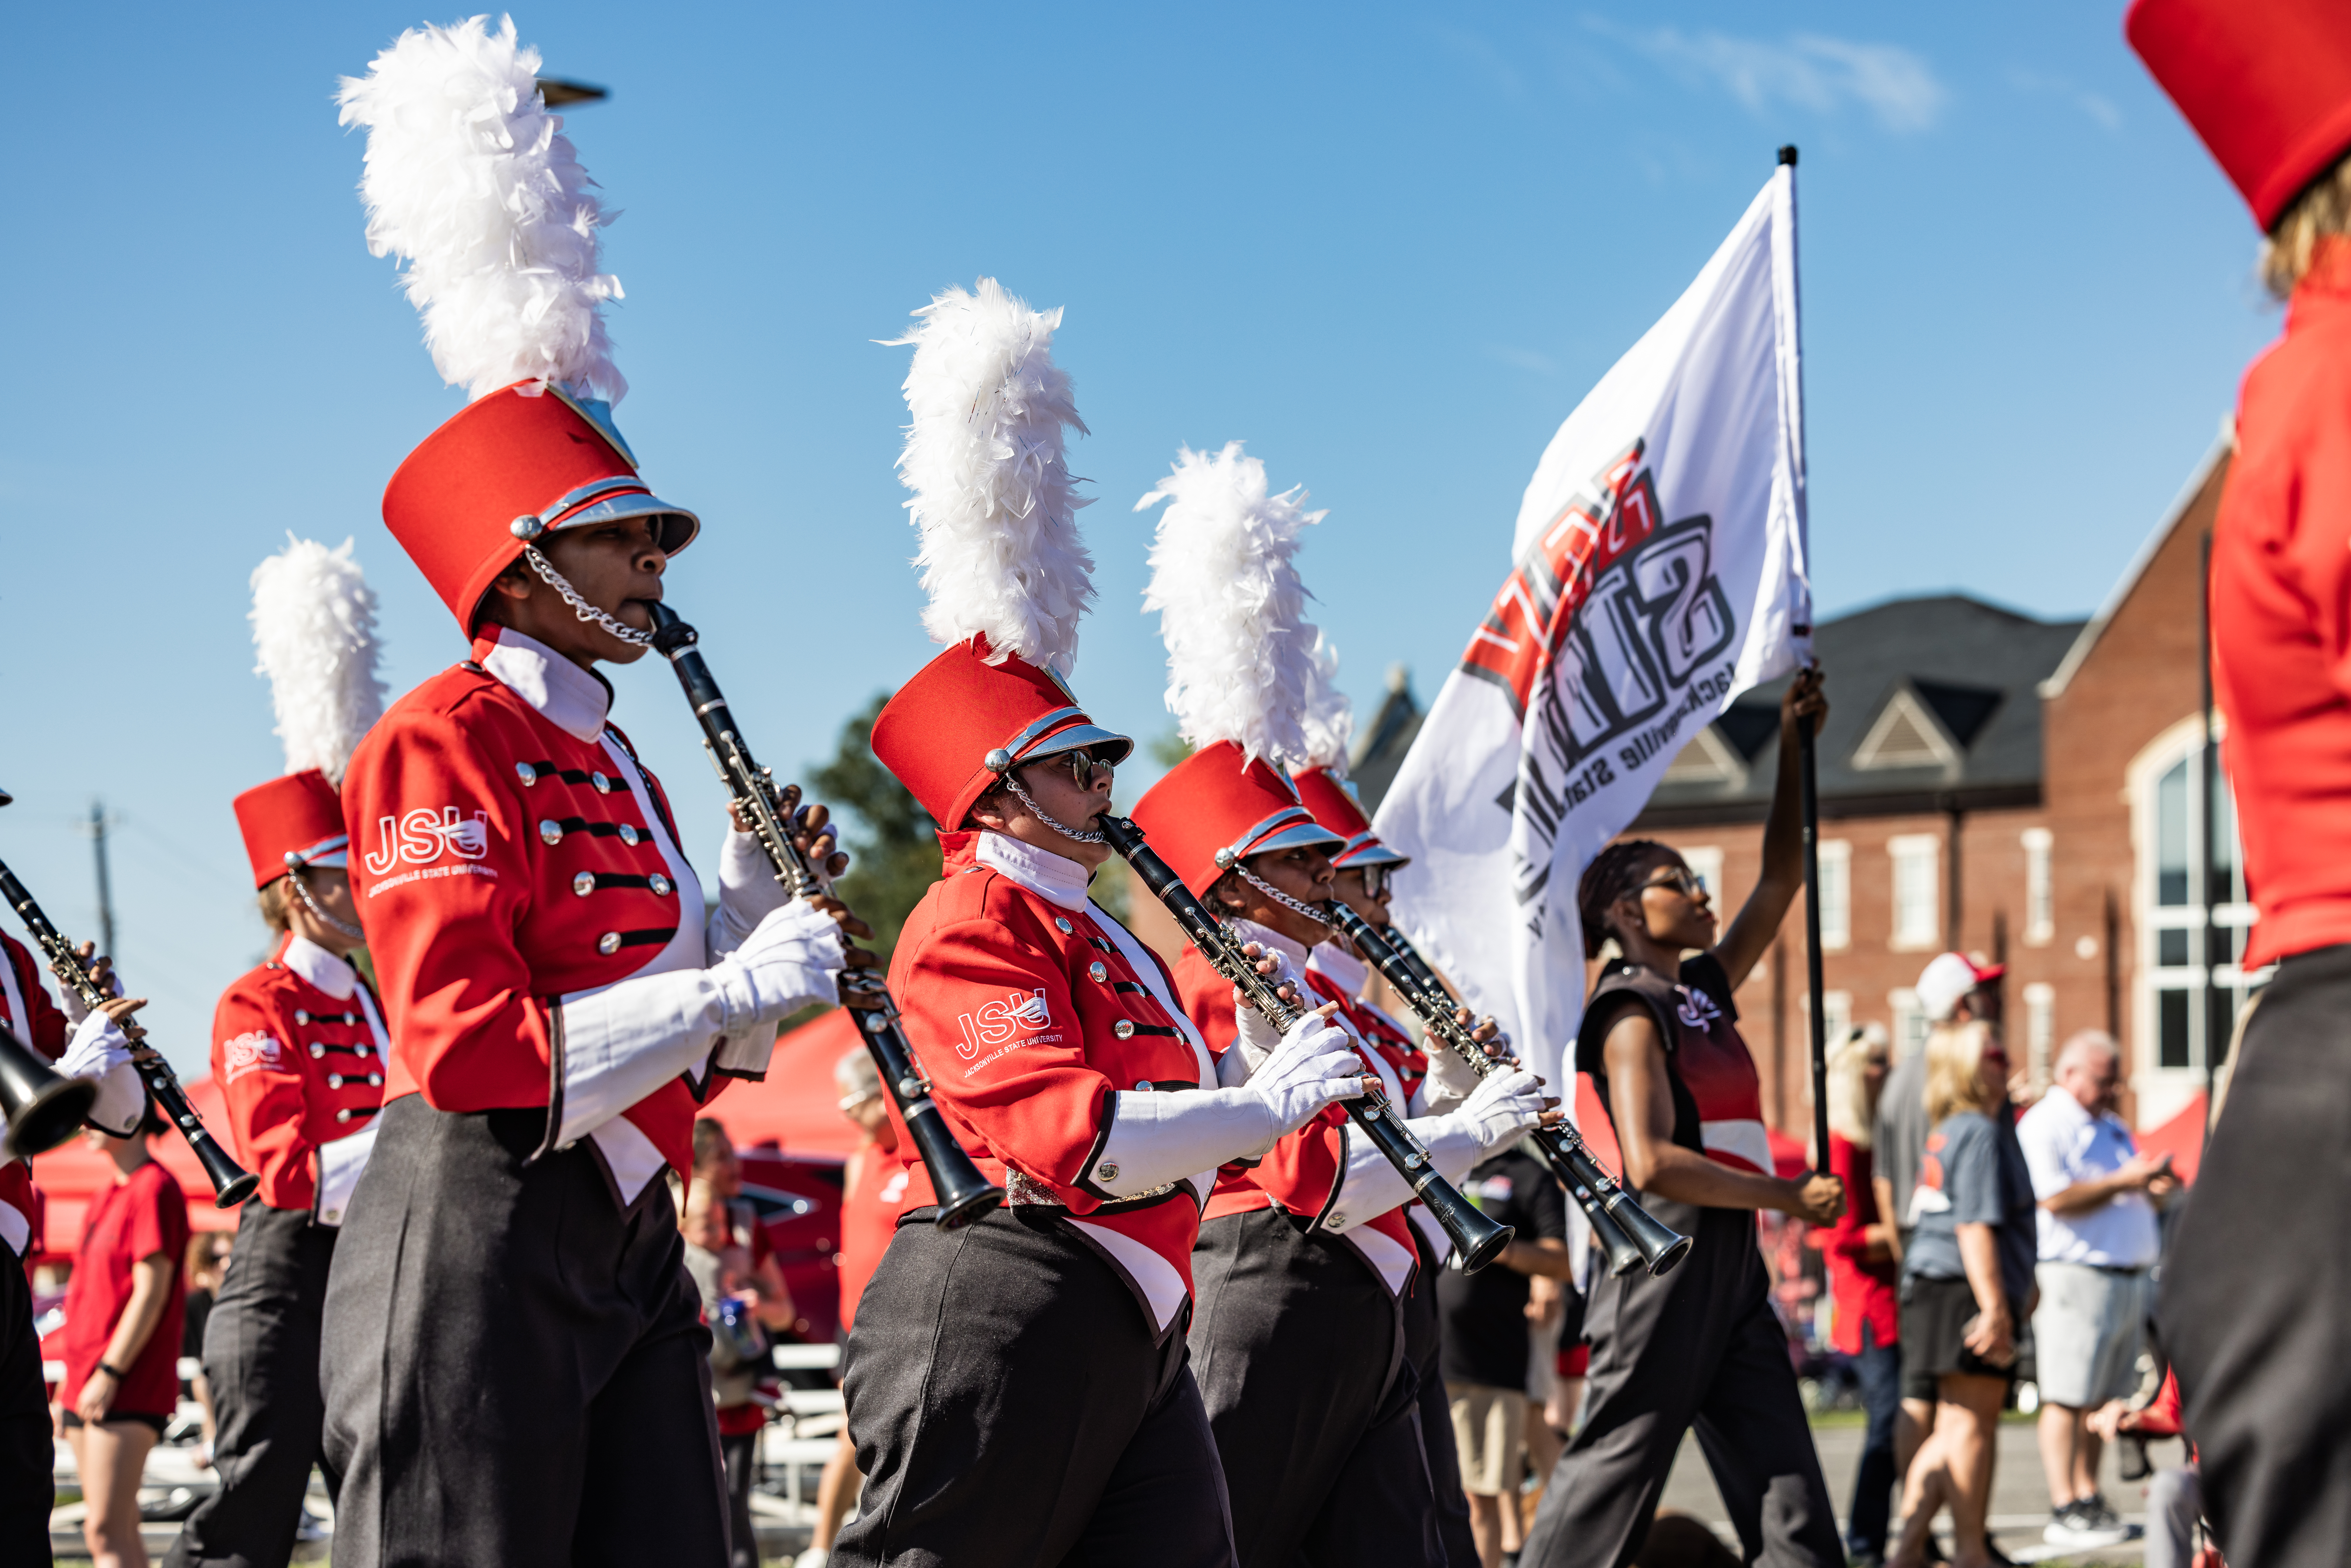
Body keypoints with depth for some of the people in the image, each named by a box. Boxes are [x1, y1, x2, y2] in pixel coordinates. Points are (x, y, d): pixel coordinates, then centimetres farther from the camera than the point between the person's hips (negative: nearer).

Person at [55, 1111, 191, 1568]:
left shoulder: (154, 1189, -10)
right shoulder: (110, 1195, 18)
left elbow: (151, 1294, -16)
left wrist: (109, 1374, -19)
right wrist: (70, 1385, 19)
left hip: (125, 1391, -9)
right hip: (87, 1389, 9)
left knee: (108, 1531, -15)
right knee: (112, 1531, 9)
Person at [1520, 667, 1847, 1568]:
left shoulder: (1706, 990, 15)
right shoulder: (1633, 1012, -9)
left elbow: (1781, 881, 21)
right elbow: (1654, 1163, -20)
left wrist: (1792, 749, 13)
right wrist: (1791, 1197, -14)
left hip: (1732, 1266, 9)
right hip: (1664, 1263, -9)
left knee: (1787, 1492, 1)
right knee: (1611, 1476, -3)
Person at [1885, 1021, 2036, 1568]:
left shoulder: (1947, 1134, 19)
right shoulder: (1980, 1135, -12)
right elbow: (1975, 1227, -19)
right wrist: (1995, 1308, -23)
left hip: (1932, 1285, 10)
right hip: (1966, 1294, -10)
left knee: (1953, 1428, 13)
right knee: (1973, 1424, -4)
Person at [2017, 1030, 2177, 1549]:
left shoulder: (2113, 1127, 23)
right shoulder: (2043, 1125, -6)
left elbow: (2135, 1197, 27)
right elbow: (2056, 1199, -18)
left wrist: (2154, 1185, 4)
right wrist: (2123, 1183, -14)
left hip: (2129, 1279, 9)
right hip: (2078, 1276, -9)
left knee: (2103, 1397, 10)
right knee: (2068, 1398, -9)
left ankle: (2089, 1499, 15)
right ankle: (2065, 1511, -8)